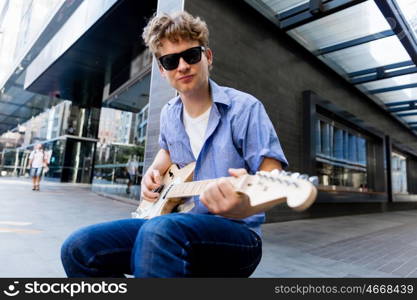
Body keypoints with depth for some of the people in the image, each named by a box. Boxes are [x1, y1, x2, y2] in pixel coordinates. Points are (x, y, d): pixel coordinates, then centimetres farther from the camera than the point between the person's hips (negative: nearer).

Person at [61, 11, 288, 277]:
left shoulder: (244, 108, -12)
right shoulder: (170, 115, 7)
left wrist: (244, 207, -38)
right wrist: (154, 172, 8)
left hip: (236, 234, -5)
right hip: (173, 226, 6)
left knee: (159, 231, -39)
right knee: (79, 248, -8)